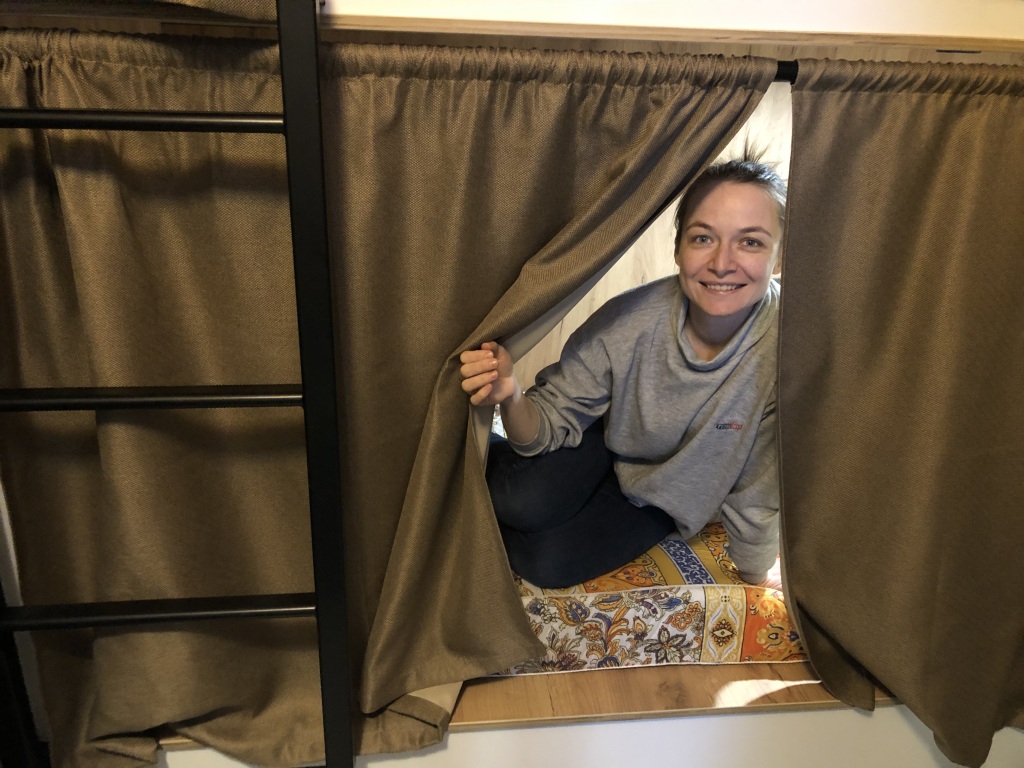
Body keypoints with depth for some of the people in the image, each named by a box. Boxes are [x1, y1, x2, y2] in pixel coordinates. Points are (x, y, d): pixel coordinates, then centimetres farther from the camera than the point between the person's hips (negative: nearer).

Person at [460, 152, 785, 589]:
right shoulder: (628, 320, -28)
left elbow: (759, 487, -17)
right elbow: (551, 423, -19)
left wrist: (756, 573, -2)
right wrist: (510, 397, -42)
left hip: (678, 489, 0)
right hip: (609, 439, 1)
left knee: (547, 559, -15)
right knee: (526, 505, -25)